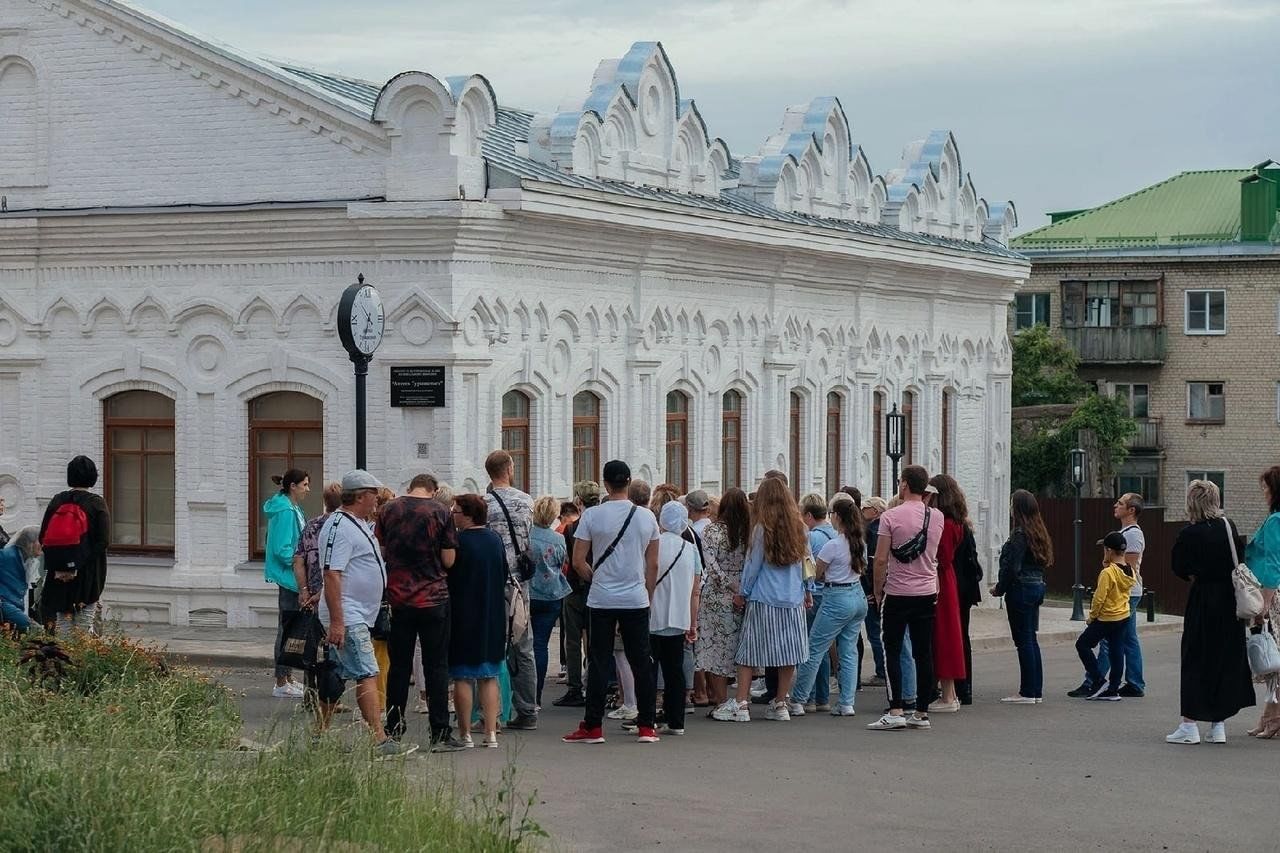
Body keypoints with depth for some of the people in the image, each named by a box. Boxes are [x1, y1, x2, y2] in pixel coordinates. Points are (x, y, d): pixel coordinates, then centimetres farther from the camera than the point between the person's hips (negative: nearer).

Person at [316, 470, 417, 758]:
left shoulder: (361, 525, 15)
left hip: (357, 617, 10)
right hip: (347, 618, -10)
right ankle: (379, 741, -15)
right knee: (367, 675, -13)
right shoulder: (339, 527, -17)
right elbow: (332, 574, -22)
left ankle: (320, 734, 18)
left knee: (337, 676, 13)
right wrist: (336, 622, -26)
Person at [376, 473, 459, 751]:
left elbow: (379, 552, 6)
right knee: (437, 666, 3)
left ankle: (393, 730, 14)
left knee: (398, 666, 10)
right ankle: (439, 733, 1)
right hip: (434, 600, -2)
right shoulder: (441, 512, -5)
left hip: (397, 599, 2)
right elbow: (449, 560, -5)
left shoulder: (388, 509, 1)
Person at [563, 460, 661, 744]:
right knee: (641, 663, 7)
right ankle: (646, 727, 8)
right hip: (637, 600, 2)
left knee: (599, 664, 3)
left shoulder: (592, 515, -6)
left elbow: (578, 562, -4)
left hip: (602, 600, -2)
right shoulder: (646, 516, 1)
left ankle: (592, 727, 5)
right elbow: (653, 565, 7)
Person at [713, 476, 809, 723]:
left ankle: (740, 704, 0)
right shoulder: (800, 529, 4)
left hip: (763, 600, -4)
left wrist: (743, 594, 10)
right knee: (788, 653, 8)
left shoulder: (762, 529, -8)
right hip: (793, 600, 4)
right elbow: (806, 563, 12)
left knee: (749, 653, 2)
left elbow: (753, 565, -2)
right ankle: (780, 705, 12)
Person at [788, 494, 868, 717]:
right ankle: (847, 703, 7)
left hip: (837, 599, -7)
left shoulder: (832, 545, -16)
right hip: (858, 596, 7)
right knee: (849, 651, 10)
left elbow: (816, 575, -7)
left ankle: (797, 701, 3)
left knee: (814, 650, 0)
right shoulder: (860, 543, 5)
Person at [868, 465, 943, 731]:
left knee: (892, 652, 1)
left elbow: (881, 559, -12)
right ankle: (922, 713, 8)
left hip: (897, 593, -4)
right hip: (928, 592, 4)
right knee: (923, 653, 6)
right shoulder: (937, 517, 4)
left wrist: (877, 589, 1)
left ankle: (895, 711, -6)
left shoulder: (891, 516, -11)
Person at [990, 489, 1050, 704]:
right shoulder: (1038, 533, 11)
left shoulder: (1019, 535, -16)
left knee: (1024, 640, -4)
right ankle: (1036, 690, 16)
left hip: (1021, 590, -9)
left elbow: (1013, 567, -20)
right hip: (1037, 587, 9)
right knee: (1031, 639, 13)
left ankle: (1027, 692, -2)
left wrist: (999, 588, -6)